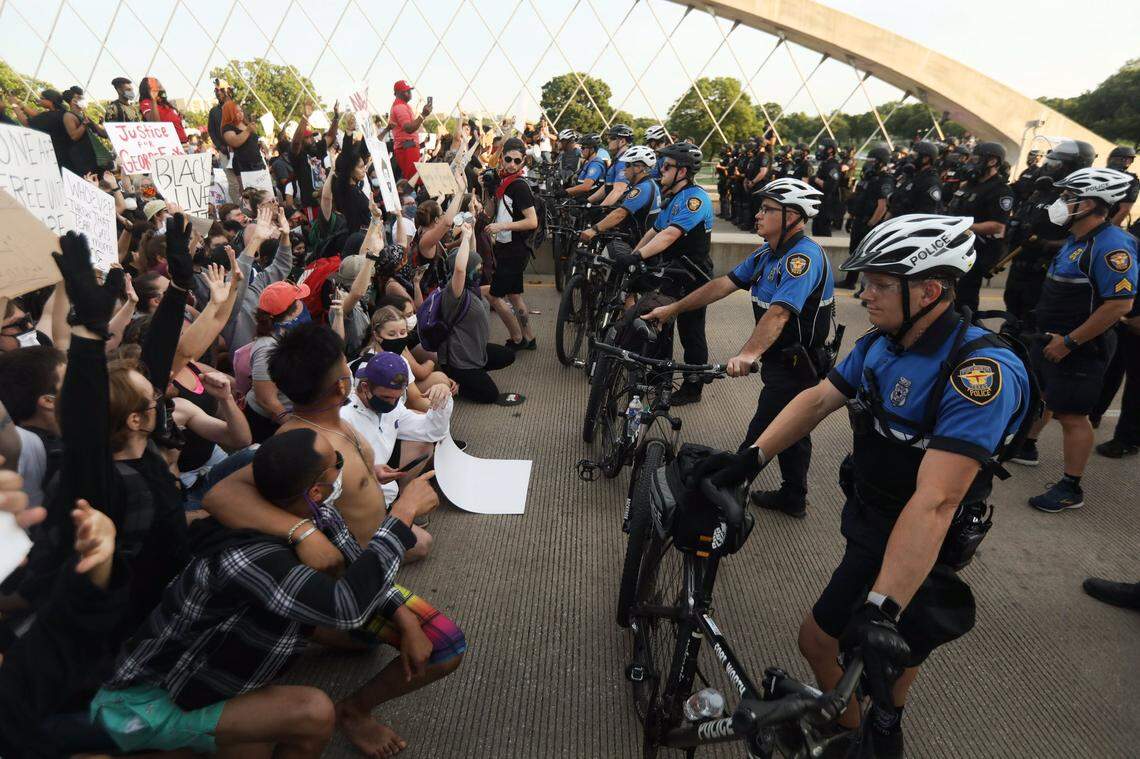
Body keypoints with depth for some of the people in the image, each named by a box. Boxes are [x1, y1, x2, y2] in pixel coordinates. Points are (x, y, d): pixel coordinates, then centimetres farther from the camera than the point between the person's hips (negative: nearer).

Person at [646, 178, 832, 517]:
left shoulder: (804, 256, -23)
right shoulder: (766, 253, 7)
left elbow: (779, 312, -36)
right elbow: (723, 284, 5)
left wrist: (748, 353, -49)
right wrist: (671, 309, 1)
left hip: (796, 364, -10)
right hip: (782, 359, 10)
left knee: (760, 436, -2)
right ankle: (793, 498, 35)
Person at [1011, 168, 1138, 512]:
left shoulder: (1111, 245, -22)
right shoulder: (1076, 239, 9)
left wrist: (1069, 341, -24)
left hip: (1080, 347, -10)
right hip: (1052, 339, 10)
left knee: (1071, 416, -2)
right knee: (1037, 394, 23)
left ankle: (1071, 489, 9)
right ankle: (1026, 447, 43)